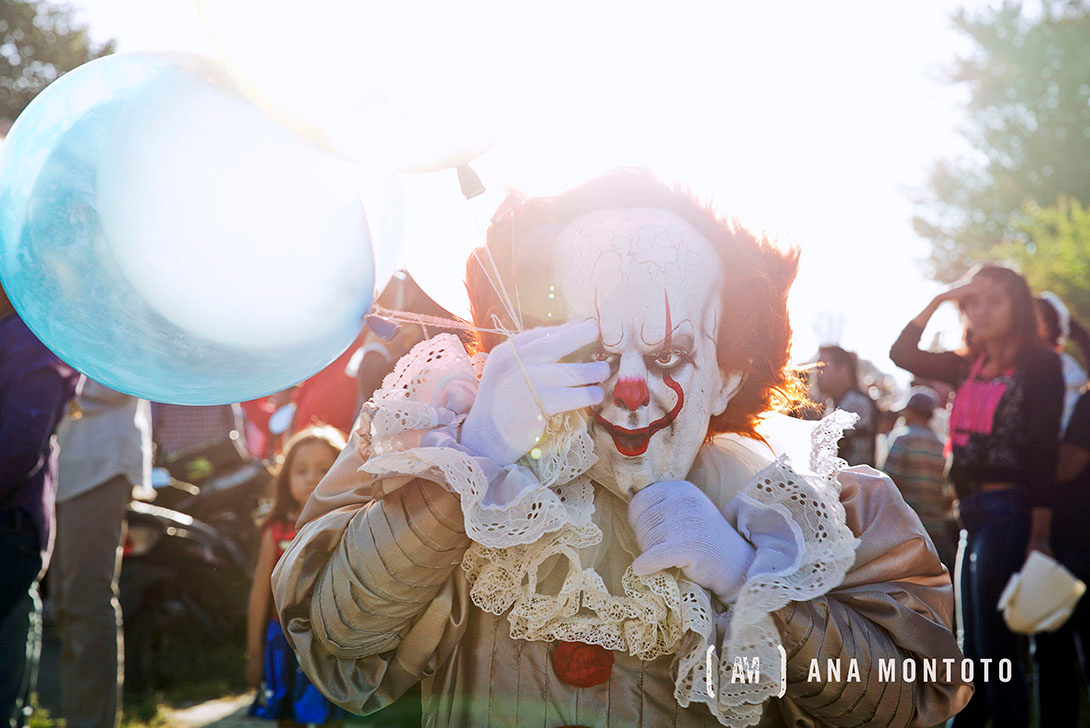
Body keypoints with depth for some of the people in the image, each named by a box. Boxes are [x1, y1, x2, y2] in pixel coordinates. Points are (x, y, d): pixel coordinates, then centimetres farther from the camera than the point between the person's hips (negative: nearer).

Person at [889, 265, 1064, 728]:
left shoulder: (1040, 365, -7)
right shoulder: (970, 367, 12)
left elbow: (1043, 451, -12)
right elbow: (903, 354, 17)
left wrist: (1039, 536, -16)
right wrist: (939, 301, 6)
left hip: (1010, 513, -7)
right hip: (973, 512, 7)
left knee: (994, 646, -4)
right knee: (974, 647, 14)